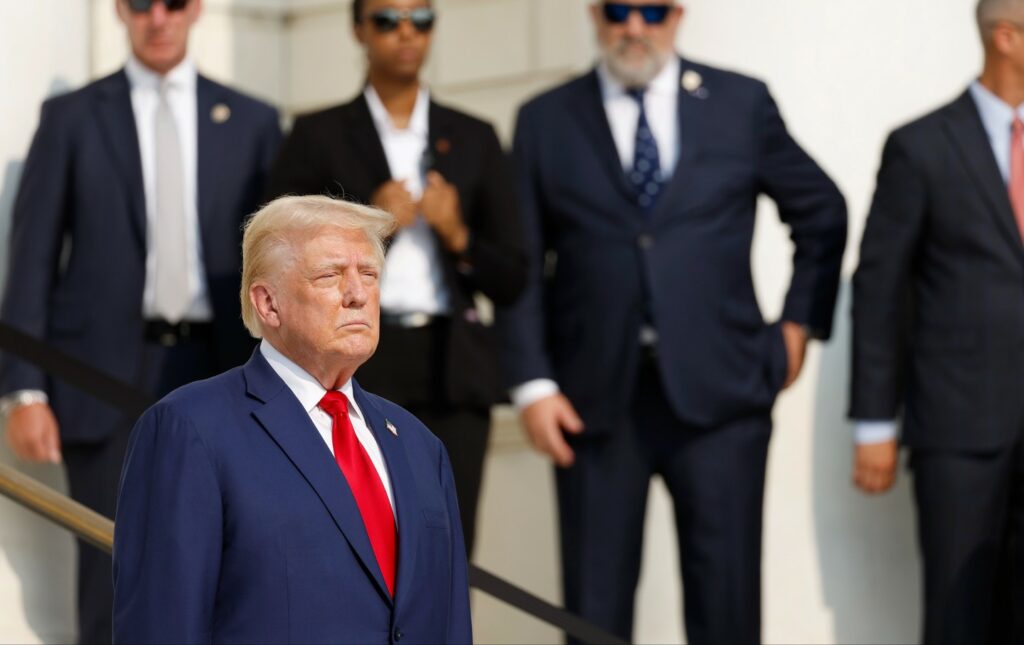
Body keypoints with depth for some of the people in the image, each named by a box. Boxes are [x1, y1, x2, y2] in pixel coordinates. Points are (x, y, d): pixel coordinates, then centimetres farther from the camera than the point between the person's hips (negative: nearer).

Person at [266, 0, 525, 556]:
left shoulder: (473, 139, 13)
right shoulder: (318, 135, 7)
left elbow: (509, 280, 12)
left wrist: (458, 235, -6)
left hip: (451, 372, 2)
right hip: (355, 370, -2)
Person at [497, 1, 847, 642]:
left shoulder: (742, 103, 6)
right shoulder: (545, 120, 6)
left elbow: (822, 213, 18)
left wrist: (799, 322, 12)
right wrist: (532, 383, -5)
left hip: (719, 392, 0)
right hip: (596, 398, 0)